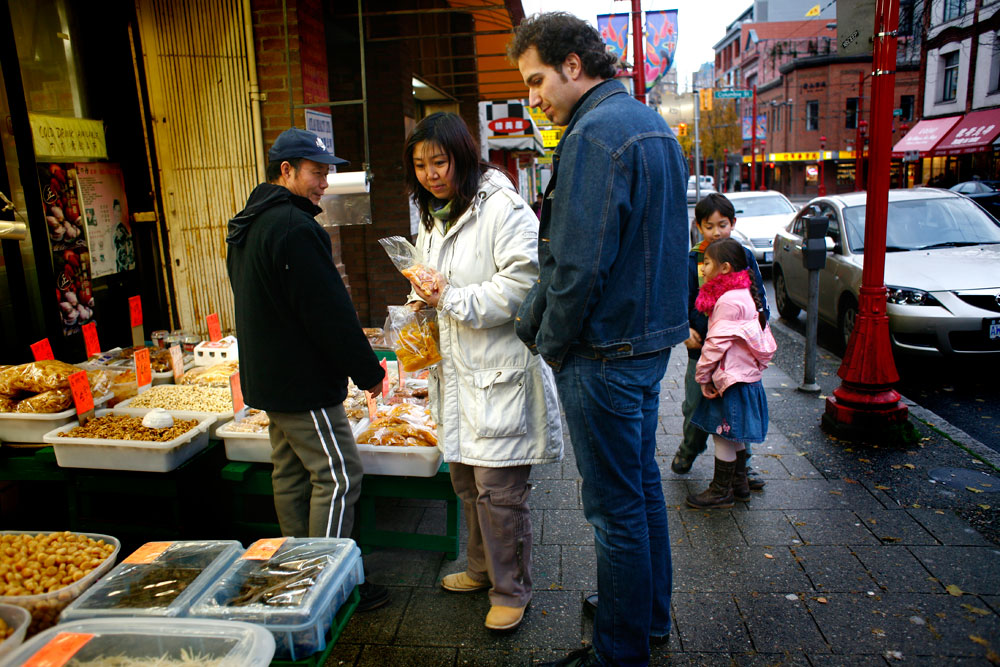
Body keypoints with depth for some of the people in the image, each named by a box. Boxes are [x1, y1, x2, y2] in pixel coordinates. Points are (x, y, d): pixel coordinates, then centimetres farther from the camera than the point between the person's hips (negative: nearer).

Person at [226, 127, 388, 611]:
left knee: (290, 472, 17)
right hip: (304, 382, -11)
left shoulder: (248, 226, 14)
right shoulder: (294, 227, -20)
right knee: (338, 476, -2)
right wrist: (368, 371, -14)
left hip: (268, 379, 11)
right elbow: (330, 312, -22)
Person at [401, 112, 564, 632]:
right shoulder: (430, 218, 16)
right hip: (456, 371, 8)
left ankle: (511, 590, 19)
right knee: (465, 479, 18)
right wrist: (424, 307, 8)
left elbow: (523, 285, -21)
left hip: (500, 373, -8)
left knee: (498, 489, -1)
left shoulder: (502, 208, -12)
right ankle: (482, 568, 38)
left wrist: (452, 298, -19)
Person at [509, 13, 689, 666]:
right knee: (643, 483, 21)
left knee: (615, 508, 4)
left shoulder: (594, 133, -17)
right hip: (653, 340, 10)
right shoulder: (654, 124, 14)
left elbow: (577, 265, -25)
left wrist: (552, 343, -8)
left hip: (605, 353, -10)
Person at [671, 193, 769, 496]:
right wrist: (685, 329, -20)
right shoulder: (691, 260, -3)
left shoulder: (745, 256, 3)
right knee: (697, 404, 7)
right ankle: (689, 449, 35)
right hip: (703, 347, -1)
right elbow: (682, 301, -4)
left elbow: (759, 300, 8)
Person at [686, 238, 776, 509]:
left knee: (724, 436, 1)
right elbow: (766, 343, 16)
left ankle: (721, 492, 12)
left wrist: (702, 375, -11)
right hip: (746, 375, 10)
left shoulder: (729, 301, -21)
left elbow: (717, 342, -21)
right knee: (734, 436, 19)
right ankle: (739, 483, 32)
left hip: (731, 379, -10)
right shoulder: (745, 295, 11)